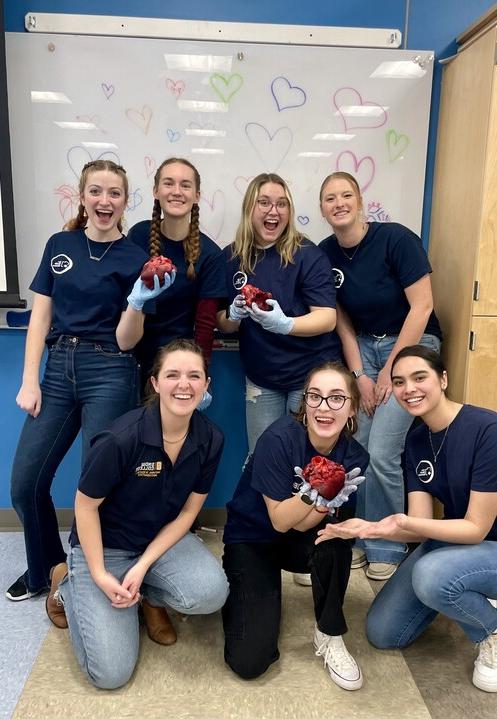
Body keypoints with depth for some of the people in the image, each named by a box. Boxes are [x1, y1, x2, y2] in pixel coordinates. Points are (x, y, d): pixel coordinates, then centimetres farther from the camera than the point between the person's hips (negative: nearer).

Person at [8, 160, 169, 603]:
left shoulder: (135, 258, -1)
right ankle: (44, 569, 32)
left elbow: (125, 341, -5)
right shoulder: (60, 245, 9)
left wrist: (138, 301, -23)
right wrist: (29, 381, 0)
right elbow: (40, 317, 7)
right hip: (58, 370, 4)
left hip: (109, 375, -4)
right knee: (24, 485, 6)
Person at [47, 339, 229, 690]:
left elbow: (188, 511, -6)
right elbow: (86, 505, -14)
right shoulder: (122, 438, -28)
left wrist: (143, 567, -13)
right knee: (111, 672, -9)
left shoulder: (210, 439, -14)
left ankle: (151, 596, 8)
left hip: (164, 538, 4)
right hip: (105, 545, -3)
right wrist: (100, 576, -14)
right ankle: (70, 587, 18)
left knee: (211, 593, -27)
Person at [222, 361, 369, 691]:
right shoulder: (279, 439, -27)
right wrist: (311, 493, -40)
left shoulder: (354, 456, -15)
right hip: (252, 539, -3)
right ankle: (239, 593, 17)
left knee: (335, 536, -33)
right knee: (249, 662, -15)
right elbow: (279, 521, -21)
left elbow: (303, 525, -16)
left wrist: (325, 501, -37)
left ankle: (330, 636, -7)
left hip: (298, 540, 3)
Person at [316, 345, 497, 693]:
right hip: (452, 539, 7)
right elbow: (421, 524, -10)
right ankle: (467, 598, 24)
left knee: (431, 574, -38)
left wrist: (404, 523, -40)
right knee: (382, 633, 4)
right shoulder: (417, 440, -5)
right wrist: (369, 527, -29)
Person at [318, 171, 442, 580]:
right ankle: (360, 537, 19)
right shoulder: (325, 253, -1)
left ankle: (388, 547, 11)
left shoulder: (395, 238, -15)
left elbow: (421, 306, -15)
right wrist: (359, 375, -6)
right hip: (364, 346, 4)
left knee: (382, 454, -11)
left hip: (411, 345, -4)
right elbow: (342, 322, 3)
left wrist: (390, 371, -13)